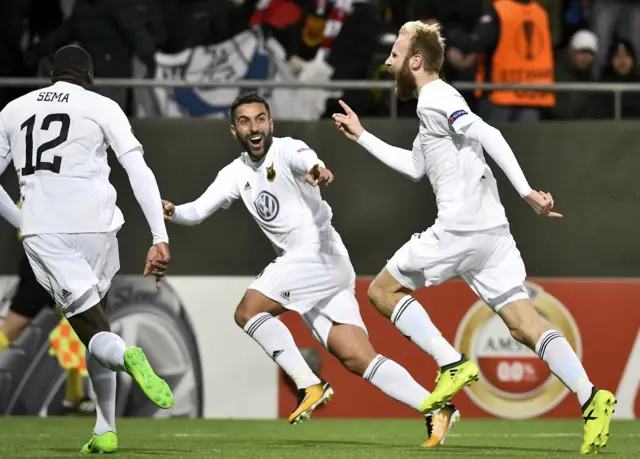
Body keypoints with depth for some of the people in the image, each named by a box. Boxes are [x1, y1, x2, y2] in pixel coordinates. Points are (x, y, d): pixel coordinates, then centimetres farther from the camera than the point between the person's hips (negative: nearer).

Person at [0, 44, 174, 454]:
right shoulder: (102, 108, 7)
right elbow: (139, 172, -4)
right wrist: (161, 239, -7)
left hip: (41, 233, 1)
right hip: (93, 227, -1)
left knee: (92, 330, -1)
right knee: (96, 317, 19)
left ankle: (125, 355, -38)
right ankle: (105, 430, 14)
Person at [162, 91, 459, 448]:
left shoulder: (286, 150, -5)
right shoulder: (236, 173, 18)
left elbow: (305, 159, -29)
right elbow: (199, 210, 16)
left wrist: (317, 169, -53)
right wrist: (173, 212, -7)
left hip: (320, 254, -7)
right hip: (301, 264, 7)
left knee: (248, 311, -13)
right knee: (357, 359, -3)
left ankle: (309, 386, -9)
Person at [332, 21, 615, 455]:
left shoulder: (435, 99, -6)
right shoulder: (437, 101, 24)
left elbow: (489, 135, -20)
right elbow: (415, 167, 37)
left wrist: (526, 190, -28)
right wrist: (362, 137, 41)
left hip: (459, 230, -9)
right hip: (490, 232, 9)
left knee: (383, 290, 7)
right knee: (524, 323, 0)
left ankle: (452, 364, -5)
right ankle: (591, 396, -17)